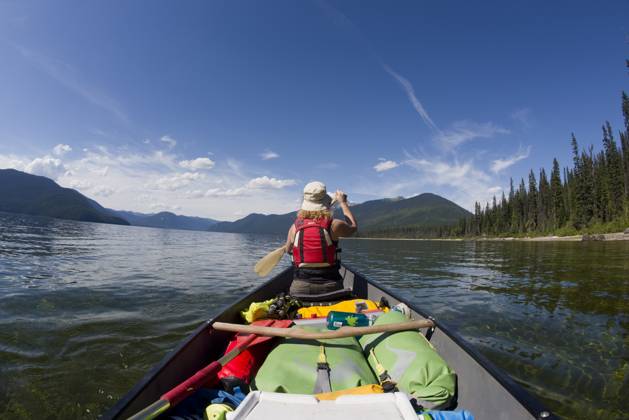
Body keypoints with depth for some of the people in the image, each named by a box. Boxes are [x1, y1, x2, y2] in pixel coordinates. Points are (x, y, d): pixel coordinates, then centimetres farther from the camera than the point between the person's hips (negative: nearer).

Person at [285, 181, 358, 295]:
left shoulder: (295, 227, -4)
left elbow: (288, 250, 16)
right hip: (329, 285, 0)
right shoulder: (333, 225, -12)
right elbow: (353, 226, 13)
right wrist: (343, 202, 22)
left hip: (300, 286, 1)